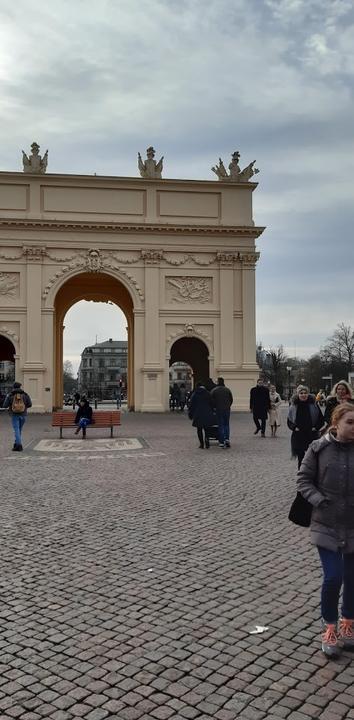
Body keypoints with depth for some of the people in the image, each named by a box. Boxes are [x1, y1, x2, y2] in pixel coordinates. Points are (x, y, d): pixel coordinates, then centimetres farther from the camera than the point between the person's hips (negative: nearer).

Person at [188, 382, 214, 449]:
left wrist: (190, 415, 7)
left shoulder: (194, 395, -1)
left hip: (198, 415, -1)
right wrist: (211, 413, 13)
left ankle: (201, 444, 6)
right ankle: (206, 439, -16)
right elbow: (211, 404, 4)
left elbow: (191, 405, 0)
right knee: (206, 429, 10)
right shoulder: (208, 394, 3)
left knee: (199, 430, 8)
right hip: (207, 415, 1)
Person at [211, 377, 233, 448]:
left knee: (220, 426, 3)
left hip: (218, 410, -2)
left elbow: (212, 401, -5)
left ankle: (221, 442, 2)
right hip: (227, 410, 2)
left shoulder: (214, 390, -4)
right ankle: (227, 439, -2)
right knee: (226, 424, 13)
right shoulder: (228, 390, 3)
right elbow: (231, 400, 5)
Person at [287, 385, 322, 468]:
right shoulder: (293, 406, 3)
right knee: (300, 457, 5)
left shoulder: (313, 405, 0)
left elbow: (321, 420, 7)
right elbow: (289, 421, 11)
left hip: (311, 435, -1)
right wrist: (294, 427, -6)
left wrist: (315, 428, -6)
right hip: (298, 436, 1)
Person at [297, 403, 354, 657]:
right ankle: (330, 627, 20)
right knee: (333, 578, -5)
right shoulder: (319, 448, -9)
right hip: (327, 525, -2)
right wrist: (320, 501, -13)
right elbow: (303, 479, -2)